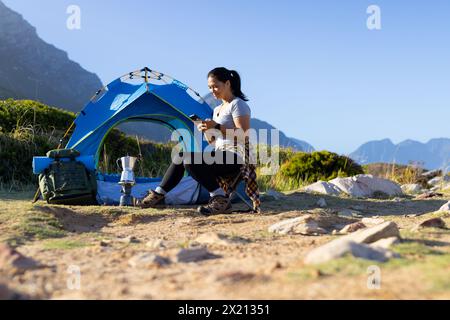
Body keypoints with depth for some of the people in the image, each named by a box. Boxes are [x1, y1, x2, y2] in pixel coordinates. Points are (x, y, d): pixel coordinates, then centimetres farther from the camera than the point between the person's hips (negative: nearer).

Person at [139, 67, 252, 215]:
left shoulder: (238, 104, -5)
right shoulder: (218, 109, 22)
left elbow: (244, 135, -18)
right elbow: (213, 142, 22)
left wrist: (217, 127, -19)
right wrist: (206, 130, 2)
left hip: (235, 159, -9)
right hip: (221, 157, 9)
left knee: (190, 158, -27)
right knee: (181, 157, 3)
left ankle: (220, 199, -23)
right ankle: (159, 194, 10)